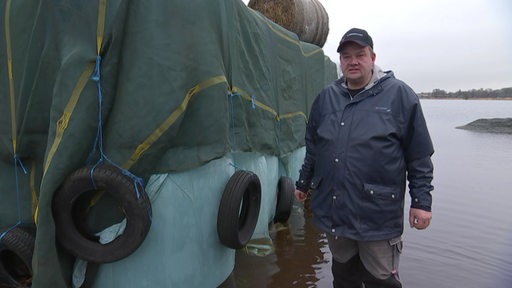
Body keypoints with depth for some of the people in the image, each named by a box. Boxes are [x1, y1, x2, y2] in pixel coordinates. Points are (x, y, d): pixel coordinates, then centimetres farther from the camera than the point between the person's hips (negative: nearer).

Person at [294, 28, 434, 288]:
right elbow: (312, 148, 17)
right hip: (333, 212, 4)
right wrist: (303, 183, 21)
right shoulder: (326, 97, 9)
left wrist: (421, 200, -4)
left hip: (377, 216, -4)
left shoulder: (399, 95, -2)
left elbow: (420, 156, -2)